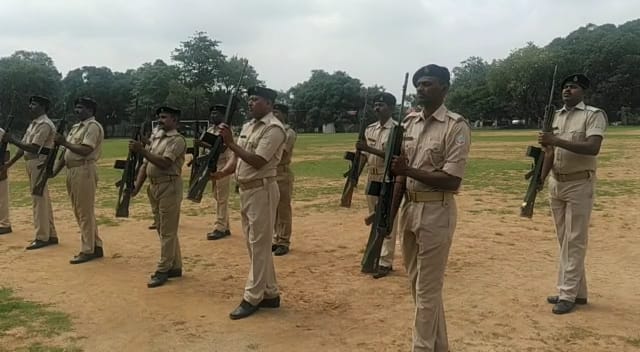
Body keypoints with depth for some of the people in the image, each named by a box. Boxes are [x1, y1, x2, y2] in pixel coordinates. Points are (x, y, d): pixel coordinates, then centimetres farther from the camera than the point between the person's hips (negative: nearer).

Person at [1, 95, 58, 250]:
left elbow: (34, 149, -22)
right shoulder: (33, 123, 17)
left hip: (39, 165, -10)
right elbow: (24, 146, 19)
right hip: (32, 164, 10)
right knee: (42, 200, 12)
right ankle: (51, 235, 18)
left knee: (39, 200, -7)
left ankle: (42, 238, -2)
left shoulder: (44, 124, -14)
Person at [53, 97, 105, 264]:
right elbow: (68, 152, 18)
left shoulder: (93, 126, -10)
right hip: (72, 171, 10)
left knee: (85, 212, -5)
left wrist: (64, 143, -16)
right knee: (79, 211, 13)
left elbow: (85, 150, -22)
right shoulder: (76, 127, 20)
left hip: (84, 171, -10)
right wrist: (55, 170, 11)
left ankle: (88, 251, 1)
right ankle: (96, 246, 20)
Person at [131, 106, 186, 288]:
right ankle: (174, 267, 23)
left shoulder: (177, 140, -10)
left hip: (169, 188, -9)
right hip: (154, 187, 9)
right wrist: (137, 187, 5)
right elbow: (145, 164, 15)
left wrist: (142, 151, -24)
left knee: (167, 231, -3)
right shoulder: (156, 138, 17)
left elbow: (164, 163, -22)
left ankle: (163, 270, 2)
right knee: (163, 230, 14)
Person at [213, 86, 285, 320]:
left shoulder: (274, 128, -14)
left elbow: (257, 161, -22)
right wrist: (221, 173, -4)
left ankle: (252, 298, 4)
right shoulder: (247, 126, 15)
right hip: (245, 190, 10)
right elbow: (237, 158, 14)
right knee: (256, 245, 13)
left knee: (259, 245, -3)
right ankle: (269, 294, 23)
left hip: (262, 190, -10)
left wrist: (230, 143, -22)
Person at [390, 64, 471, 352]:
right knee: (417, 284, 16)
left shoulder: (456, 126, -11)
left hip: (437, 212, -7)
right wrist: (390, 210, 7)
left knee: (427, 288, 0)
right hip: (409, 208, 8)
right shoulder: (409, 122, 10)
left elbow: (452, 180, -17)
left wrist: (409, 170, -21)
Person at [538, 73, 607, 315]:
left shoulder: (594, 115, -8)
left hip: (579, 185, -7)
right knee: (564, 240, 11)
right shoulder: (557, 116, 13)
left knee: (575, 241, -4)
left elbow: (593, 148, -23)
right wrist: (541, 177, 2)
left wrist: (558, 140, -29)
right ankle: (577, 291, 21)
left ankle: (568, 294, 1)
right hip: (556, 184, 7)